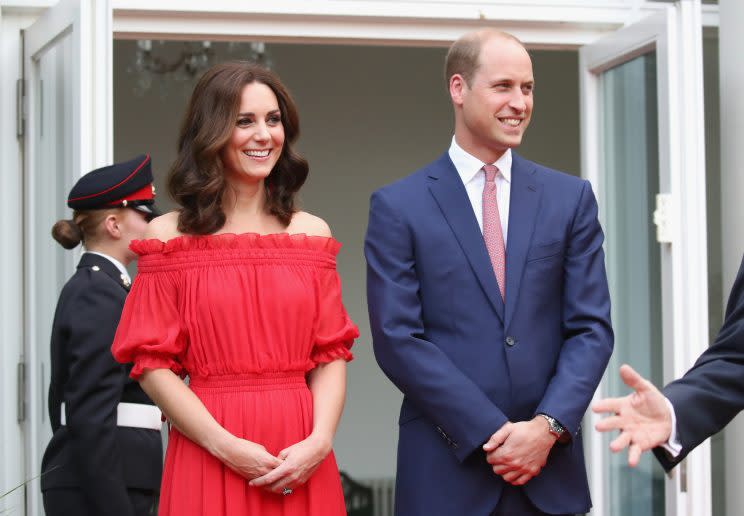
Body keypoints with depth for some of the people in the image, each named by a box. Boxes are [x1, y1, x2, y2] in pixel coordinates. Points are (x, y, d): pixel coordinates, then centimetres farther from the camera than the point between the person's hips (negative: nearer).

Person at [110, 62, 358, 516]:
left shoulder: (312, 233, 8)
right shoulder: (170, 236, 1)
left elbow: (331, 354, 5)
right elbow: (152, 363, -4)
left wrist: (319, 441, -11)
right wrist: (226, 446, -13)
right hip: (208, 459, -2)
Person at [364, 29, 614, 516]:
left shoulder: (572, 198, 7)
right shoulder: (397, 206, -1)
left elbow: (592, 327, 3)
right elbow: (398, 338, -7)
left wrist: (548, 426, -12)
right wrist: (491, 433, -13)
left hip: (551, 468, 2)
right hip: (445, 471, -2)